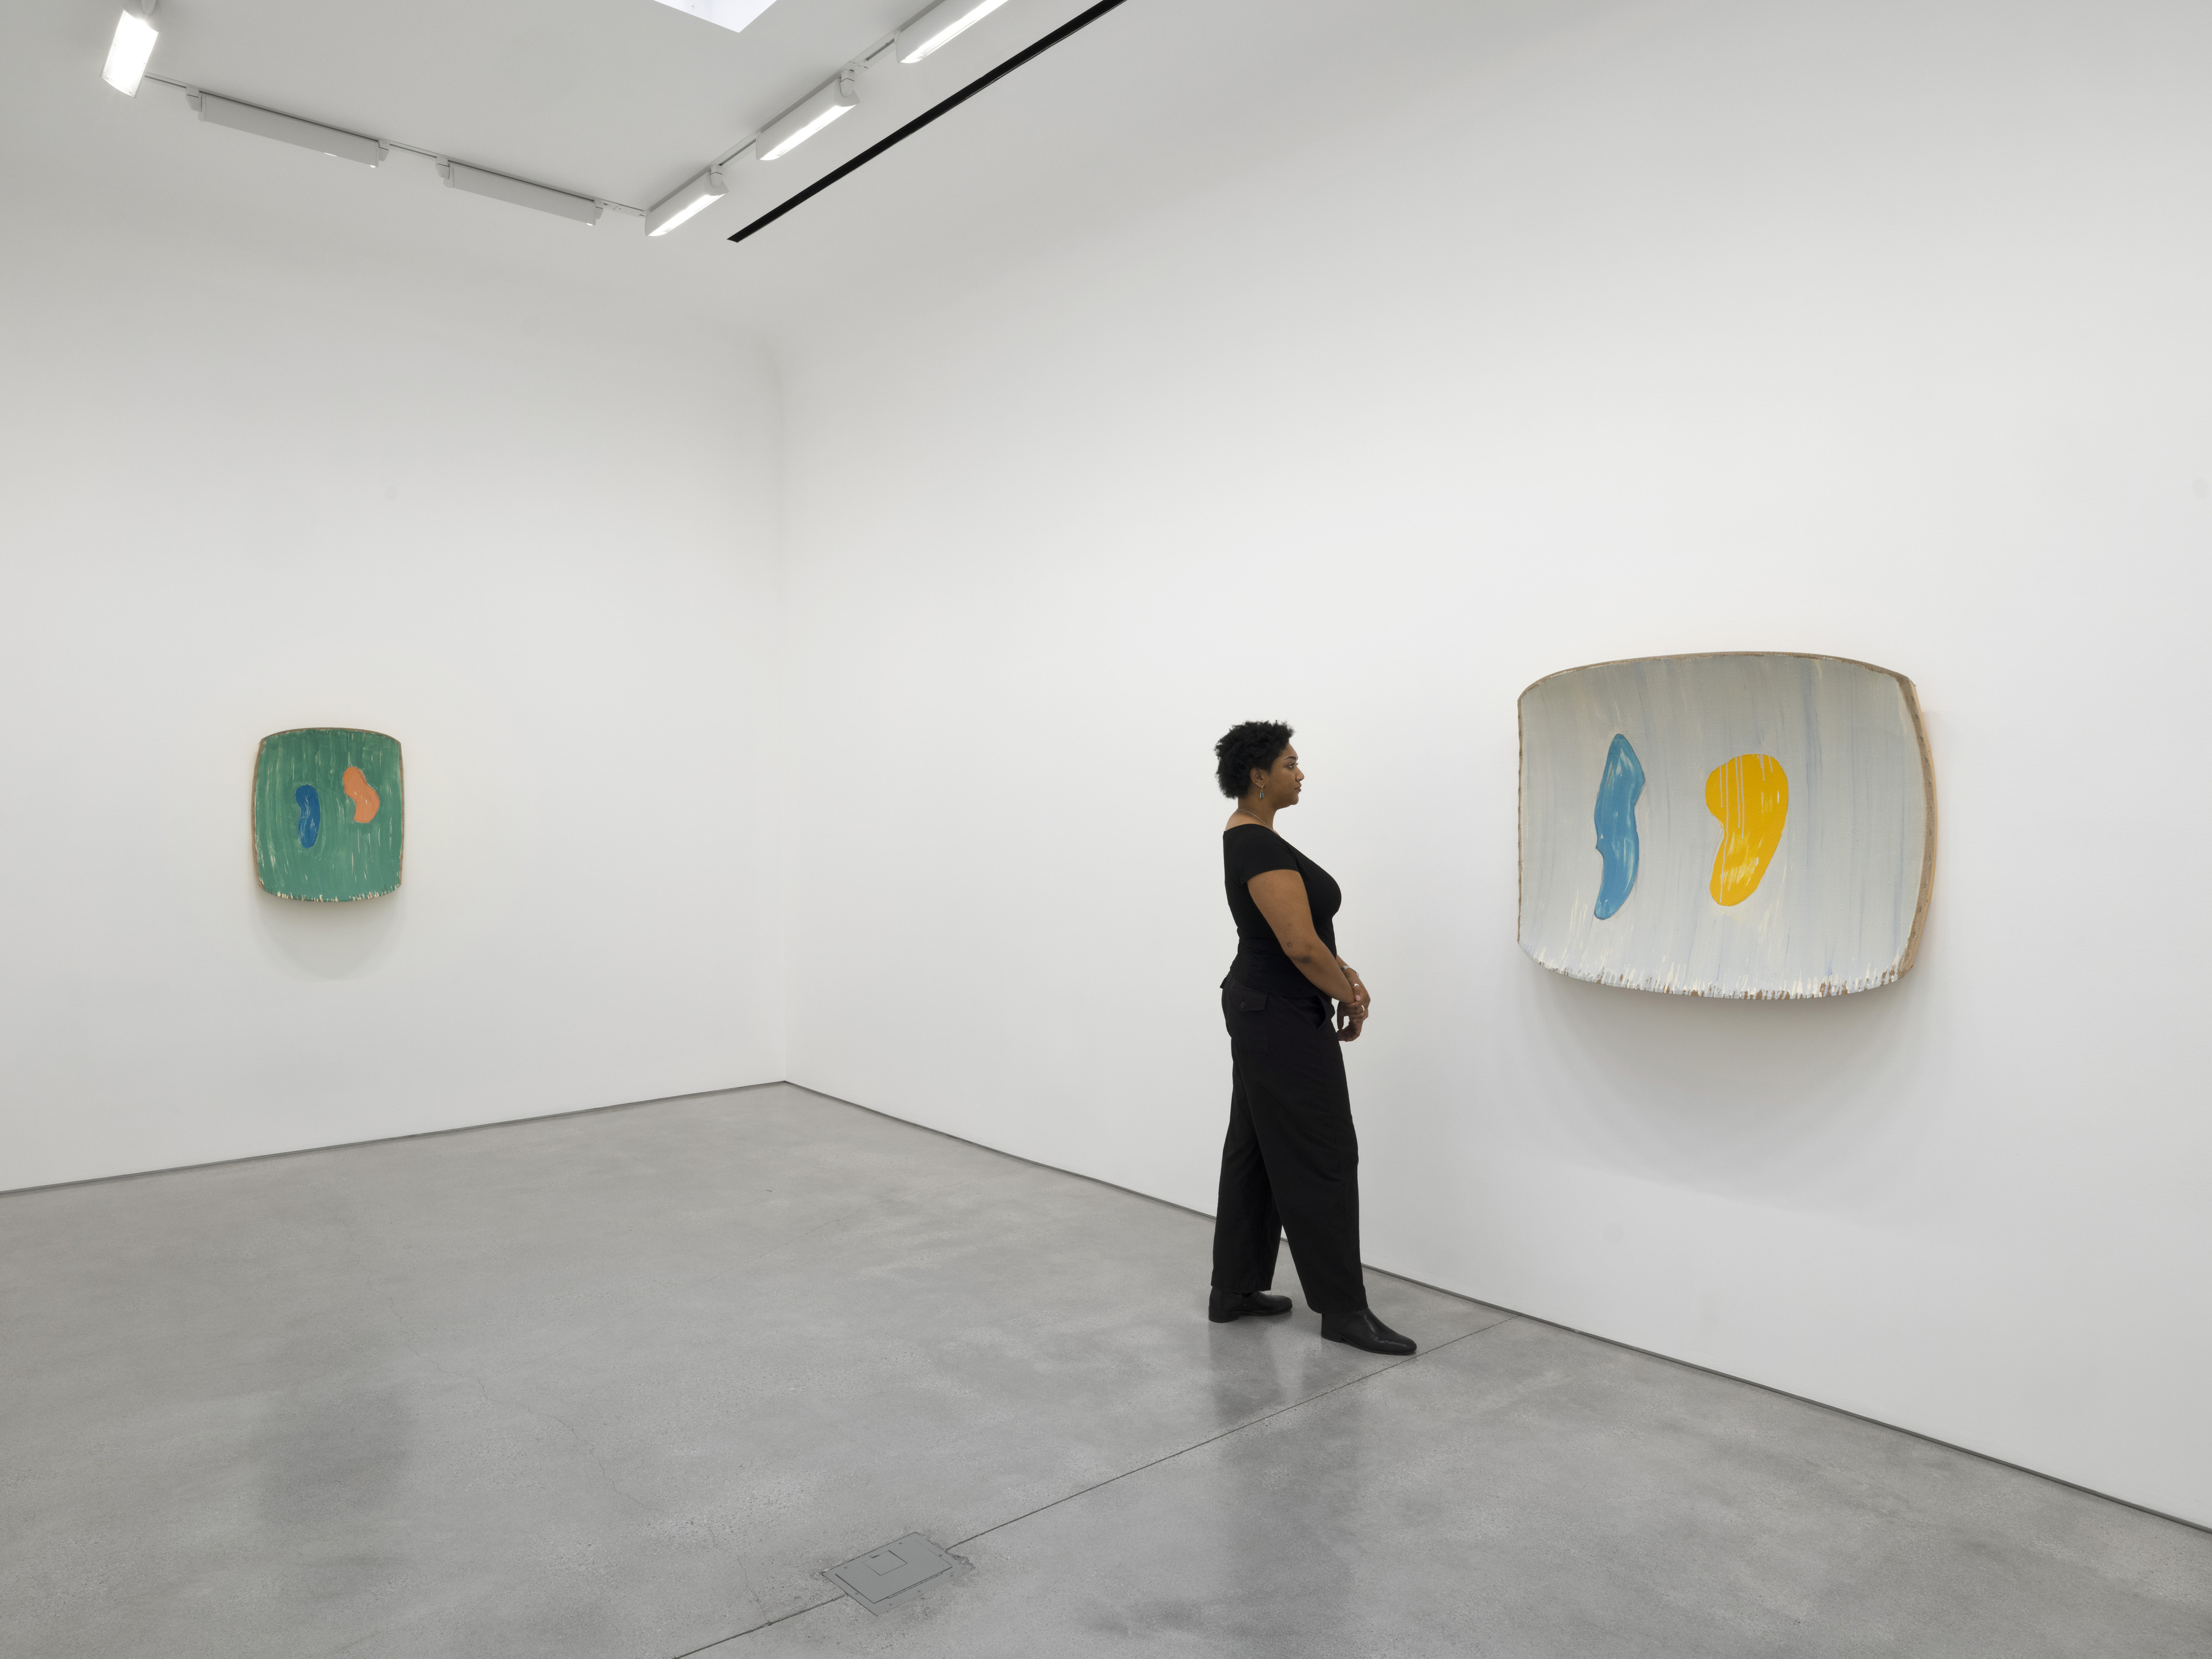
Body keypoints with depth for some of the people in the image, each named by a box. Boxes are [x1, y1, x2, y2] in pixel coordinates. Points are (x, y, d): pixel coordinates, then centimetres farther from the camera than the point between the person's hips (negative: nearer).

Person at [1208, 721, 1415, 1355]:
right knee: (1321, 1158, -1)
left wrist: (1345, 976, 8)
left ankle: (1233, 1290, 24)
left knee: (1256, 1149, 15)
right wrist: (1350, 1001, -10)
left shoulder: (1248, 838, 12)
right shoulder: (1261, 846, -20)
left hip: (1260, 1007, 10)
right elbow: (1300, 945, -25)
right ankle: (1344, 1309, 10)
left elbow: (1304, 933, 19)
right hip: (1284, 1019, -10)